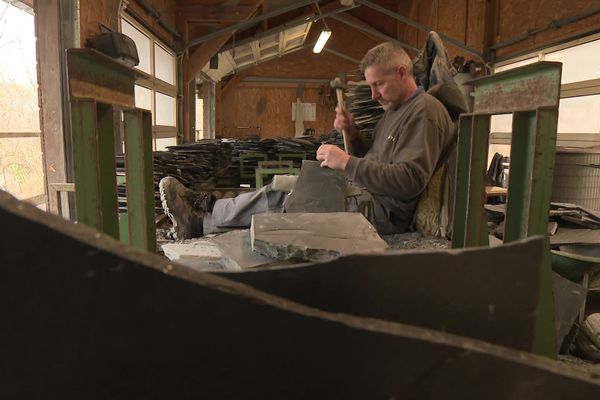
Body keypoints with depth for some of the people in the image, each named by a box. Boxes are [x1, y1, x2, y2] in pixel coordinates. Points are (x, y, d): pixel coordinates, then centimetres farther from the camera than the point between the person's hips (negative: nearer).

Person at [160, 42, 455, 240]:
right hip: (365, 195, 9)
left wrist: (347, 163, -26)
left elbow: (409, 180, -24)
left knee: (277, 199, -13)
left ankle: (200, 221, -1)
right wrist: (352, 134, 1)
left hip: (385, 211, -9)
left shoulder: (424, 111, -13)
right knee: (278, 191, 1)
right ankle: (207, 210, 7)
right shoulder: (395, 108, 20)